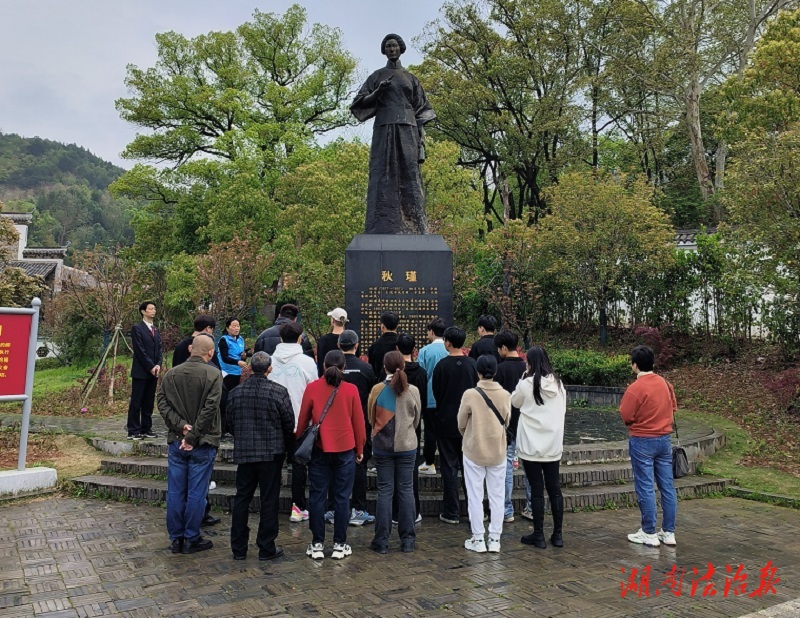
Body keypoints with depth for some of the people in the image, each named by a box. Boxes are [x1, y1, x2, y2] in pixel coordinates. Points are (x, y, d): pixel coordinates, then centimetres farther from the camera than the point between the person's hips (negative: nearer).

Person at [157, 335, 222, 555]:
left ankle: (176, 538, 20)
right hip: (202, 443, -4)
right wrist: (193, 436, -13)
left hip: (176, 441, 4)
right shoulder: (213, 374, -11)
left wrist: (181, 426, -8)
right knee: (196, 493, 5)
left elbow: (162, 404, -2)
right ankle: (191, 539, 13)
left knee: (175, 492, 12)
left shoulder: (171, 374, 5)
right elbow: (209, 408, -17)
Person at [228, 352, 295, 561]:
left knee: (241, 499, 13)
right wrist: (286, 446, 12)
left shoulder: (236, 392, 0)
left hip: (243, 452, 4)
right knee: (269, 501, 6)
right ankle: (266, 548, 13)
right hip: (271, 452, -3)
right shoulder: (278, 392, -12)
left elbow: (231, 421, 9)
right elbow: (289, 423, -6)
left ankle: (238, 548, 20)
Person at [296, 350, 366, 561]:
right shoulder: (351, 390, -5)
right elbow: (358, 422, 0)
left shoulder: (312, 388, -4)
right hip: (345, 449, 0)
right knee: (342, 497, 7)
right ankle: (340, 545, 13)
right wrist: (360, 449, 13)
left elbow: (303, 420, 3)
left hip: (319, 450, 1)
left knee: (317, 497, 9)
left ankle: (317, 544, 14)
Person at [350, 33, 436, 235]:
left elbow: (420, 109, 15)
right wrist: (378, 91, -7)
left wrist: (420, 134, 1)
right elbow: (361, 102, 10)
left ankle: (412, 227, -12)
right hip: (384, 128, -2)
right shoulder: (376, 76, 16)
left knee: (409, 176, -8)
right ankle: (383, 228, -18)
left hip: (407, 130, 2)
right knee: (384, 175, -13)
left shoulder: (411, 78, 21)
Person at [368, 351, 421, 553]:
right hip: (407, 446, 0)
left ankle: (381, 540, 10)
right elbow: (417, 419, 7)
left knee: (384, 491, 6)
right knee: (406, 490, 8)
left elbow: (371, 419, 5)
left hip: (382, 446, 0)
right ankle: (407, 539, 14)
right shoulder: (413, 391, -7)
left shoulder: (377, 390, -9)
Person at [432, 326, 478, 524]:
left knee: (449, 467, 5)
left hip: (446, 422, -3)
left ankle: (452, 512, 10)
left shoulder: (442, 365, -12)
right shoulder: (472, 364, -5)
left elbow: (436, 393, -1)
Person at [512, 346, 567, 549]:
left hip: (532, 445, -4)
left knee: (537, 490, 3)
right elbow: (563, 410, 9)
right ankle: (557, 534, 18)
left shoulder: (526, 384, -12)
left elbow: (515, 402, 6)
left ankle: (538, 535, 10)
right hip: (553, 444, 4)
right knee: (555, 488, 12)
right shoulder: (558, 384, 1)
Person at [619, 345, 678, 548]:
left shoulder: (635, 388, -17)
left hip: (642, 442, -6)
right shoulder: (665, 383, 4)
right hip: (664, 439, 6)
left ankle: (649, 533, 8)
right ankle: (668, 532, 17)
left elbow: (626, 416, -15)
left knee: (645, 488, 1)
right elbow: (673, 407, 14)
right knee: (667, 487, 9)